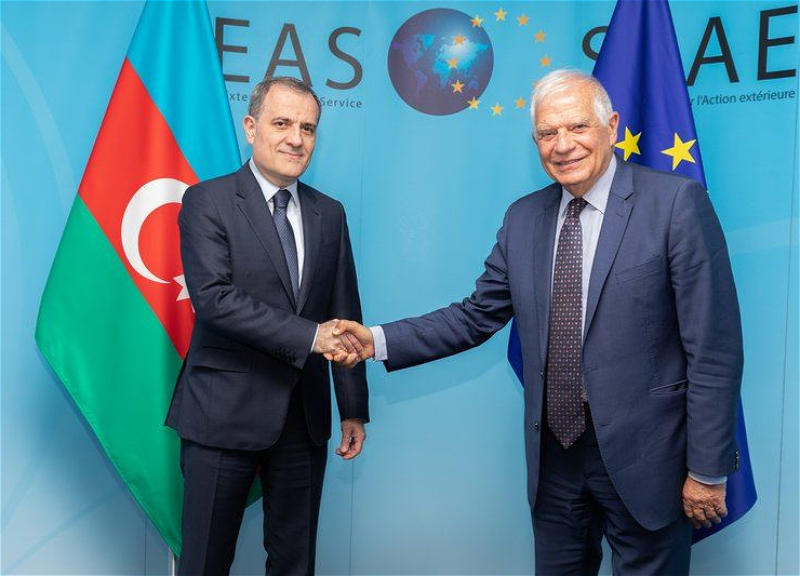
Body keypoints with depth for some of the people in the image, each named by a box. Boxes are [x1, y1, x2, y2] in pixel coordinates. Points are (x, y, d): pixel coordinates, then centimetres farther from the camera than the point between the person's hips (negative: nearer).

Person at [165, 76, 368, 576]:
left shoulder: (330, 213, 9)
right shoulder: (208, 202, -5)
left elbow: (344, 315, 10)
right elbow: (213, 297, -19)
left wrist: (354, 408, 9)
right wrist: (309, 336, -25)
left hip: (305, 417, 4)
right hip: (225, 412, -4)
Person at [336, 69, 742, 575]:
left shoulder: (676, 203, -11)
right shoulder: (523, 218, 5)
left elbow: (714, 348, -11)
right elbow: (478, 316, 6)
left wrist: (708, 470, -10)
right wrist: (379, 340, -5)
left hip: (643, 455, -4)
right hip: (554, 451, 5)